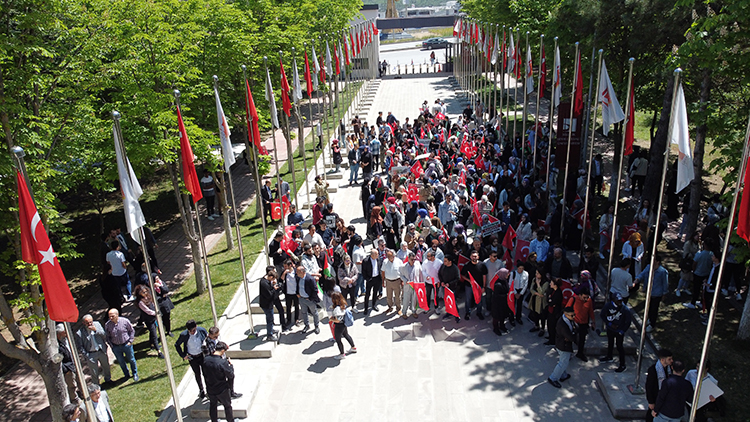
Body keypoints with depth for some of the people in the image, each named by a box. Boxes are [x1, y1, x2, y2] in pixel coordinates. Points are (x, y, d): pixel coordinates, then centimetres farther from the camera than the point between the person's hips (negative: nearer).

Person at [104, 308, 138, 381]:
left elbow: (132, 331, -1)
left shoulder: (125, 321, -15)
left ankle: (135, 374, 34)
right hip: (115, 347, 2)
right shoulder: (107, 325, -11)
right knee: (121, 362, 15)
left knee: (131, 359, 13)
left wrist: (130, 341, -5)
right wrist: (111, 345, -3)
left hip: (126, 344, -1)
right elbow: (107, 336, 4)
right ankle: (127, 375, 38)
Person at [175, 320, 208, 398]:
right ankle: (201, 390, 39)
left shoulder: (201, 330, -20)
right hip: (192, 358, 0)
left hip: (202, 356, 0)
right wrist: (183, 355, -5)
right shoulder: (184, 335, -21)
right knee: (197, 374, 18)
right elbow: (177, 345, -2)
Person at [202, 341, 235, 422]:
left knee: (212, 405, 26)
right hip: (222, 390, -4)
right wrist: (230, 365, -3)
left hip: (210, 389, 4)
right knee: (227, 405, 20)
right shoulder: (223, 362, -30)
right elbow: (231, 375, -18)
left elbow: (204, 373, 4)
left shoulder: (205, 360, -12)